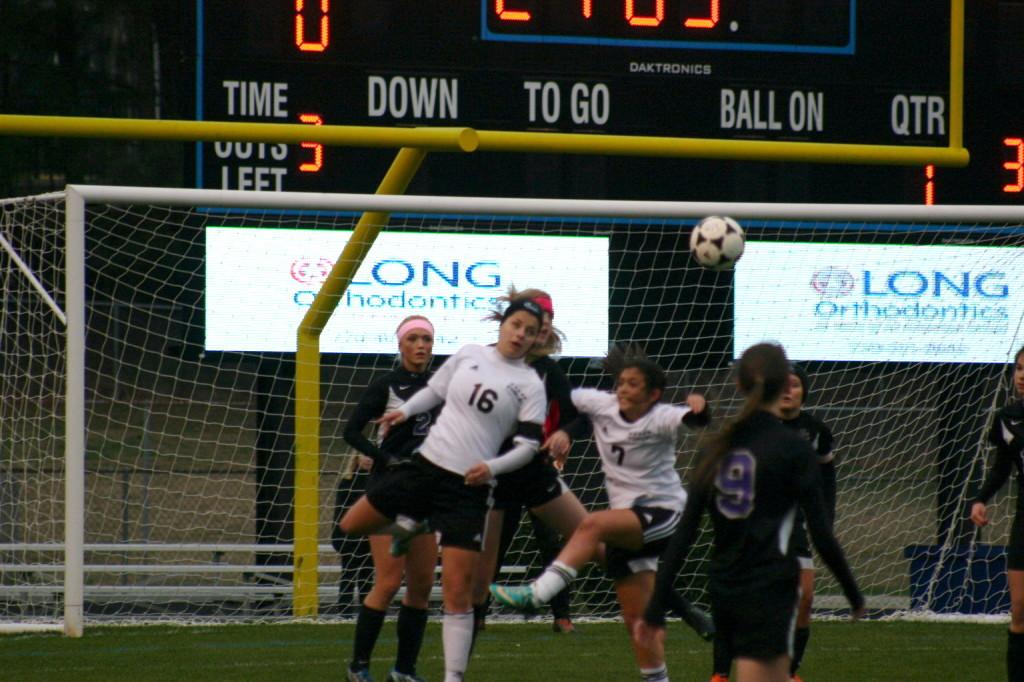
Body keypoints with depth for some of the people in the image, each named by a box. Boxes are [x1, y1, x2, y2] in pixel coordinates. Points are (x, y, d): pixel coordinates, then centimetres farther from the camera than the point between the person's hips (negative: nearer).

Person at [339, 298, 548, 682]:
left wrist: (493, 467, -21)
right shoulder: (468, 355, 4)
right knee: (352, 525, 11)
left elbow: (528, 445, -6)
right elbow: (435, 390, 18)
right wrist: (405, 411, 2)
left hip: (469, 489, -4)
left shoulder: (530, 386, -4)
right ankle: (412, 527, 35)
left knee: (457, 593, -8)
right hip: (426, 467, 4)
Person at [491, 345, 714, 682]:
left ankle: (536, 593, -41)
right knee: (636, 617, 6)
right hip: (626, 524, 7)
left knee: (593, 524, -32)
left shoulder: (660, 418, -13)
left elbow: (694, 418, -30)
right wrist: (561, 432, -3)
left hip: (661, 514, -7)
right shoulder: (603, 405, 2)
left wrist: (698, 408, -53)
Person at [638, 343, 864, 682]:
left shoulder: (719, 446, 7)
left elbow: (684, 531, 5)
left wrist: (656, 609, 6)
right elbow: (821, 534, -9)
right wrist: (854, 594, 5)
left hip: (723, 589, 6)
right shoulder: (794, 449, -8)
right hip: (769, 591, -6)